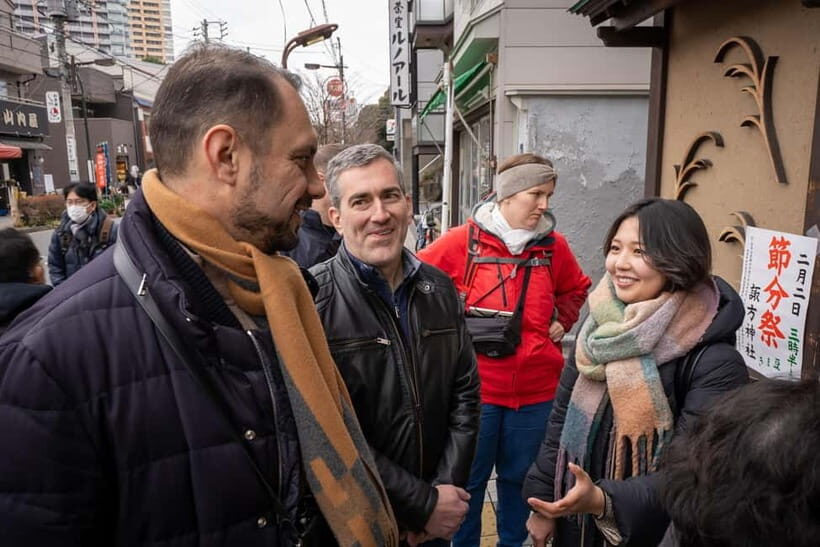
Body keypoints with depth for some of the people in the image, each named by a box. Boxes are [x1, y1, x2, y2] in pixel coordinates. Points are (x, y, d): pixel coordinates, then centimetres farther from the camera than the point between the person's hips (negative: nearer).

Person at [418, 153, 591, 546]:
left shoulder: (554, 246, 2)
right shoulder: (462, 241, -10)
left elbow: (576, 289, 21)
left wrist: (561, 322, 6)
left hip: (536, 390, 4)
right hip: (474, 388, -3)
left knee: (521, 479, 19)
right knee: (468, 480, 12)